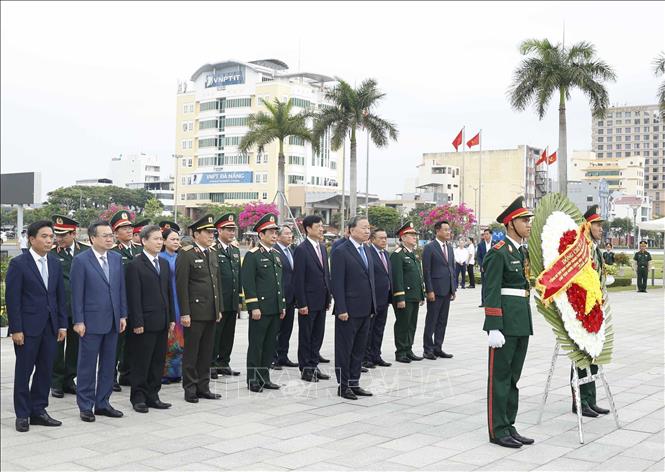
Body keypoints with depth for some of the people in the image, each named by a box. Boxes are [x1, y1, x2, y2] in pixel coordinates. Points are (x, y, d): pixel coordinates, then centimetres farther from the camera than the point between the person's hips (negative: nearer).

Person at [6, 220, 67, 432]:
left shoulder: (55, 263, 9)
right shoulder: (18, 263, -8)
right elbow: (12, 299, -10)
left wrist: (62, 324, 6)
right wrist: (16, 329, -13)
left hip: (50, 326, 5)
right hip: (28, 327, -5)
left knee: (45, 370, 9)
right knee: (24, 372, 4)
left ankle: (38, 411, 20)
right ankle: (22, 415, 14)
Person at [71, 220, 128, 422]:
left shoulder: (117, 258, 8)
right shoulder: (81, 260, -7)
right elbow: (77, 293, -8)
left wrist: (123, 315, 7)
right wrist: (78, 321, -11)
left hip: (112, 322, 5)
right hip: (91, 321, -5)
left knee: (108, 364, 11)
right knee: (87, 366, 4)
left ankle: (102, 403, 21)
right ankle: (85, 406, 14)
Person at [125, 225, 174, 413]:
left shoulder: (164, 264, 14)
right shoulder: (135, 265, -8)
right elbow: (134, 297, -12)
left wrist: (172, 318, 12)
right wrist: (137, 323, -16)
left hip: (162, 322, 7)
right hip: (145, 323, -7)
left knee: (158, 361, 11)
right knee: (141, 362, 2)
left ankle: (152, 396, 20)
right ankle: (138, 398, 12)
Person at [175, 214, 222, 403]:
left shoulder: (212, 254, 14)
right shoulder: (186, 255, -9)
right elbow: (181, 286, -13)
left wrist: (219, 309, 16)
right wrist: (184, 313, -16)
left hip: (211, 313, 7)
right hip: (194, 313, -7)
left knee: (207, 352, 12)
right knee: (191, 352, 2)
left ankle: (203, 387, 21)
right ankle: (190, 389, 11)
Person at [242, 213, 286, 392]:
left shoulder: (276, 255, 15)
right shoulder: (252, 255, -8)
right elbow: (248, 283, -13)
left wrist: (282, 305, 16)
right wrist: (254, 307, -17)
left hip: (275, 309, 7)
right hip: (260, 308, -7)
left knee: (270, 344, 11)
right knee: (256, 345, 1)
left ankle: (264, 377, 20)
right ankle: (253, 380, 9)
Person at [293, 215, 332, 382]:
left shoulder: (323, 248, 11)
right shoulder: (301, 249, -12)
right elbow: (298, 279, -14)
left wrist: (328, 298, 11)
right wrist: (302, 303, -17)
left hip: (321, 301, 7)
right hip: (308, 302, -7)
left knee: (318, 335, 12)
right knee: (306, 336, 4)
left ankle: (313, 366, 21)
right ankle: (305, 369, 12)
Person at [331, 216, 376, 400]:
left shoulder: (366, 251, 14)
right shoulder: (340, 252, -11)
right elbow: (337, 283, -15)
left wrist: (372, 305, 13)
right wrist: (341, 309, -19)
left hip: (365, 310, 8)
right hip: (349, 310, -8)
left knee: (359, 349, 13)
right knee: (345, 349, 3)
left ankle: (354, 383, 22)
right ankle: (343, 386, 12)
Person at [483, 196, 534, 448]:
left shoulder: (523, 251, 14)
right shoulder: (499, 252, -12)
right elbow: (491, 292, -16)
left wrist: (526, 322, 20)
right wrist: (493, 328, -20)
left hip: (522, 321, 8)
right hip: (505, 321, -8)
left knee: (513, 375, 13)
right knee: (500, 375, 0)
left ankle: (509, 426, 21)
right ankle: (498, 430, 7)